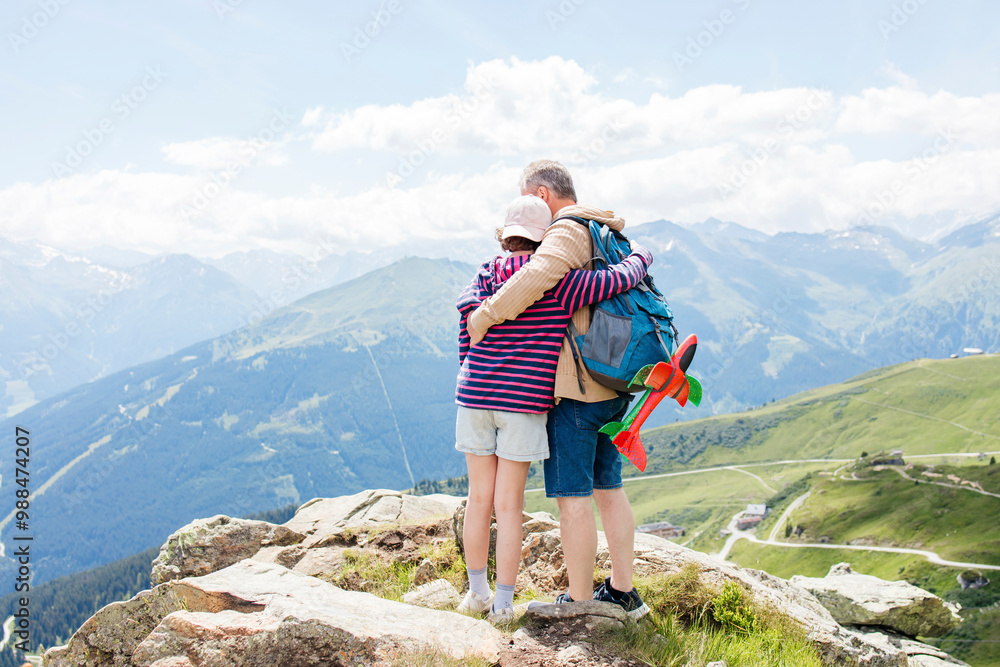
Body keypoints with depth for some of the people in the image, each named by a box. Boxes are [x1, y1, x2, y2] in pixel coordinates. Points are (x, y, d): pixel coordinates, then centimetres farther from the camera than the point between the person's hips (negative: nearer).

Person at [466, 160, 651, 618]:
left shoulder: (568, 233, -13)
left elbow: (539, 275, -32)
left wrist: (486, 315, -24)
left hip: (573, 387, -9)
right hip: (612, 388, 9)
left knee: (572, 496, -2)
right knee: (607, 489, 15)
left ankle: (579, 603, 5)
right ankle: (622, 592, 22)